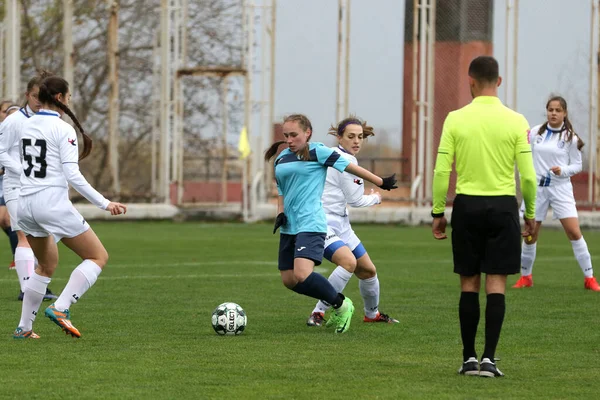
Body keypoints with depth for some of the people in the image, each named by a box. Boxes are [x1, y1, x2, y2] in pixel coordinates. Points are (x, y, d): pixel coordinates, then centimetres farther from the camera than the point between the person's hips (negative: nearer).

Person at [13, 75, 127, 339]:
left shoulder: (27, 125, 9)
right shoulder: (63, 129, -11)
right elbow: (72, 175, -17)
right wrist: (105, 204, -17)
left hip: (26, 205, 8)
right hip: (52, 203, -8)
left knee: (47, 265, 25)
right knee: (98, 257, 3)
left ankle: (24, 327, 20)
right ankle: (60, 308, -12)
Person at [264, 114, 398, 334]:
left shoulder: (317, 152, -5)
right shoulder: (281, 158, 15)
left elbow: (350, 167, -1)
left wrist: (382, 183, 5)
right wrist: (280, 213, 7)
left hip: (310, 224, -8)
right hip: (289, 226, 8)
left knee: (302, 275, -24)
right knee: (288, 279, 5)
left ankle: (341, 304, -1)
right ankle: (337, 305, 21)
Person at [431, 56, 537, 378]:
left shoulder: (456, 119, -2)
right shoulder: (515, 121, -3)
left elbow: (441, 171, -3)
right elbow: (528, 175, -4)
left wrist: (438, 212, 7)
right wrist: (530, 214, 9)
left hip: (467, 206, 1)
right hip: (503, 206, -1)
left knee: (469, 283, 8)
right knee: (496, 284, 1)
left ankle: (469, 358, 10)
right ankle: (489, 359, -5)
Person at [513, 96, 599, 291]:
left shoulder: (570, 138, -1)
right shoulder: (535, 133, 2)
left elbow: (577, 165, 2)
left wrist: (563, 170, -17)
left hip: (561, 188, -2)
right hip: (537, 187, 2)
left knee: (574, 232, -11)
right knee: (530, 235, 5)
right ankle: (525, 277, 23)